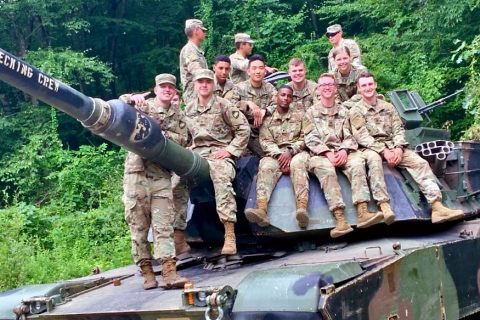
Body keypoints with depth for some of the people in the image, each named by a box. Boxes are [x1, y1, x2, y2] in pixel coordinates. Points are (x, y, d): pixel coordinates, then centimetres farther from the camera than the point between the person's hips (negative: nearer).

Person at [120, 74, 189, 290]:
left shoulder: (178, 117, 18)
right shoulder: (143, 106, 11)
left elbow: (182, 139, 4)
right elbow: (121, 103, -4)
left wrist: (161, 133, -11)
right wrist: (133, 99, -23)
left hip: (161, 176, 2)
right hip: (137, 172, -2)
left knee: (164, 225, -7)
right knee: (139, 225, 0)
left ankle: (169, 273, -13)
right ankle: (146, 272, 7)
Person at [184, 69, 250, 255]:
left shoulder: (222, 105, 2)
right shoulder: (189, 110, 17)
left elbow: (244, 129, 0)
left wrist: (230, 150, -8)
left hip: (219, 154, -5)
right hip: (196, 154, 5)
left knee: (222, 180, -35)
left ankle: (230, 237, -37)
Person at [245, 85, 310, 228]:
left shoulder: (300, 114, 15)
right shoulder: (267, 118, 17)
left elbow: (305, 137, 5)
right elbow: (265, 141, 4)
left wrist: (290, 152, -13)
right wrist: (279, 154, -15)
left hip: (297, 152, -1)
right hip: (275, 154, 1)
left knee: (298, 164, -37)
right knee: (265, 167, -33)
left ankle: (302, 209, -58)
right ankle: (261, 210, -57)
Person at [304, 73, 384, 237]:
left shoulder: (343, 110, 20)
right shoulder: (311, 112, 14)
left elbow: (349, 136, 10)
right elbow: (311, 139, 2)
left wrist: (344, 150, -12)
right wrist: (327, 153, -14)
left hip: (342, 152, 2)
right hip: (320, 154, -2)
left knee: (357, 161, -31)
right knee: (326, 168, -37)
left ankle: (362, 212, -45)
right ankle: (340, 219, -50)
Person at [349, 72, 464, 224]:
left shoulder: (388, 107, 17)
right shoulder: (356, 111, 3)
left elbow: (398, 129, 9)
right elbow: (362, 137, -9)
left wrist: (399, 148, -12)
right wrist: (384, 151, -20)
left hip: (393, 147, 4)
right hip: (372, 149, -3)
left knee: (420, 163, -18)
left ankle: (437, 207, -29)